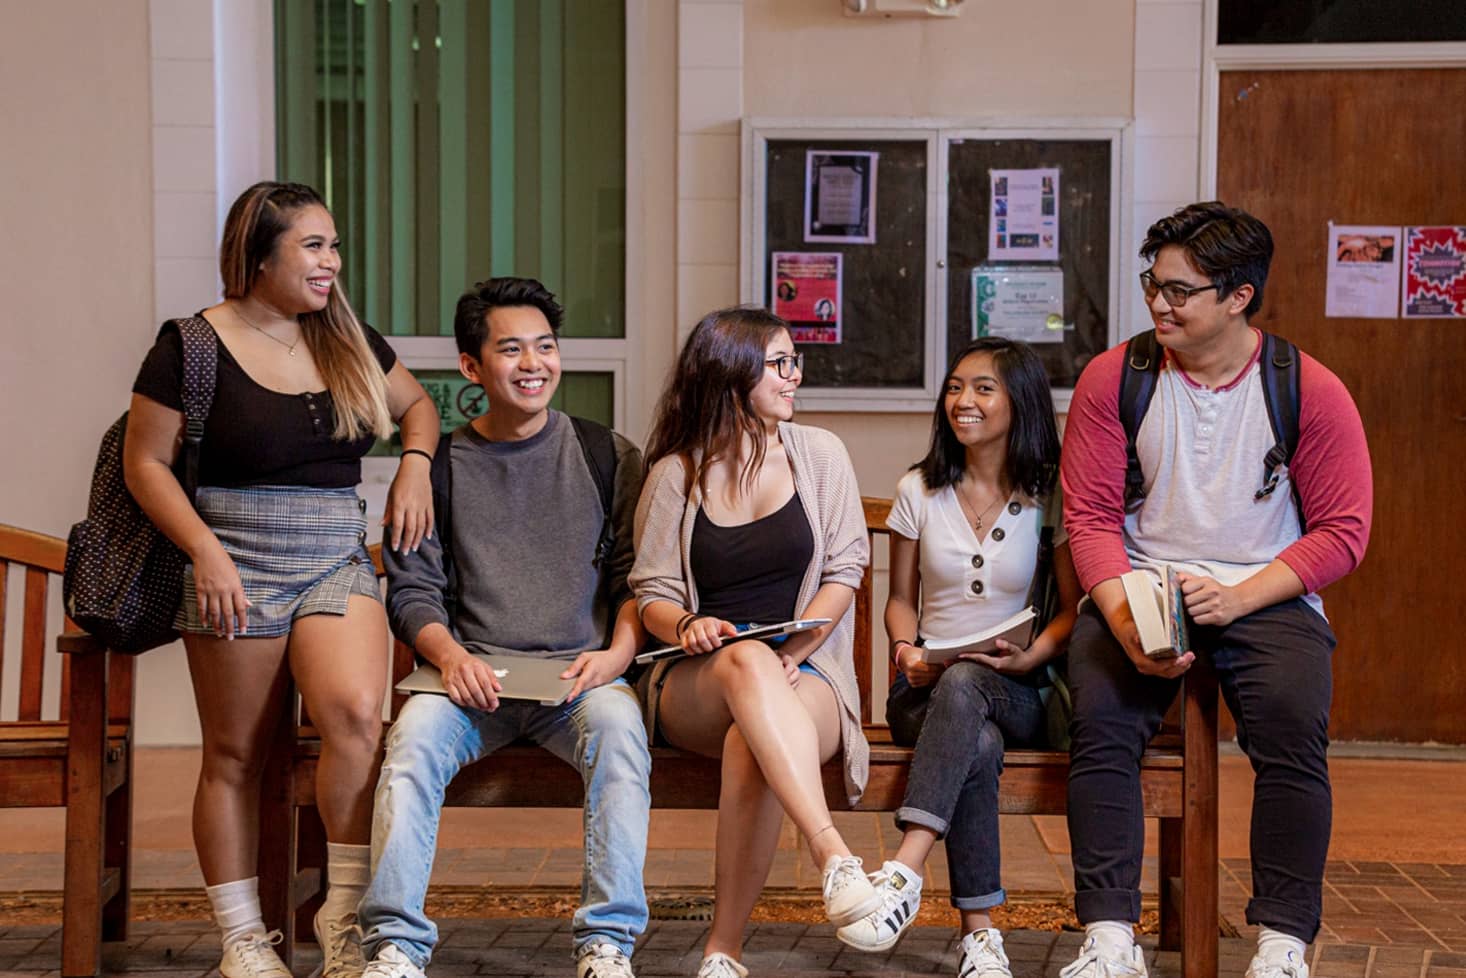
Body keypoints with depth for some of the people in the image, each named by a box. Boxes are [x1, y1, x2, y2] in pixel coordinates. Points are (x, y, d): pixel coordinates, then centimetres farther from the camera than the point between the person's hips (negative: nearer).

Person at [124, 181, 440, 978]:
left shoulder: (348, 340, 11)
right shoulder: (192, 345, -3)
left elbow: (417, 404, 26)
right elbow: (145, 463, -2)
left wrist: (414, 465, 6)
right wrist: (206, 551, -12)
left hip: (338, 564, 3)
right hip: (238, 569, -3)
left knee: (355, 712, -21)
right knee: (235, 756, 2)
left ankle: (347, 913, -8)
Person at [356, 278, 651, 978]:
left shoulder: (608, 456, 12)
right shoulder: (440, 465, 11)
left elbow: (637, 575, 9)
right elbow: (412, 591, 7)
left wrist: (616, 653, -10)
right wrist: (451, 655, -13)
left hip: (581, 672, 0)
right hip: (474, 675, 1)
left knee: (618, 728, -32)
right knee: (415, 733, -30)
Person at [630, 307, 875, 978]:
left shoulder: (818, 454, 11)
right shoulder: (675, 474, 9)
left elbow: (844, 570, 6)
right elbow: (652, 594, 8)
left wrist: (791, 654, -9)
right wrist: (688, 627, -16)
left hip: (806, 677, 0)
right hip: (695, 681, 0)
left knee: (751, 746, -36)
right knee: (748, 661, -39)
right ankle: (835, 858, -52)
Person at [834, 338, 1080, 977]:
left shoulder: (1051, 497, 3)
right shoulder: (918, 492, 9)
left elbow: (1074, 610, 4)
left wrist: (1031, 658, -16)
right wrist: (906, 652, -6)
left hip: (1016, 692, -1)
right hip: (926, 689, 1)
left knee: (963, 683, -39)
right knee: (978, 745, -36)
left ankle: (904, 873, -45)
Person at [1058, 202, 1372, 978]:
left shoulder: (1311, 391, -1)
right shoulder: (1113, 378, 2)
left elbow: (1342, 532, -2)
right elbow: (1090, 515, 0)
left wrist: (1238, 597, -16)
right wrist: (1124, 616, -18)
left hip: (1267, 596, -1)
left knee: (1294, 732, -28)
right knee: (1099, 719, -27)